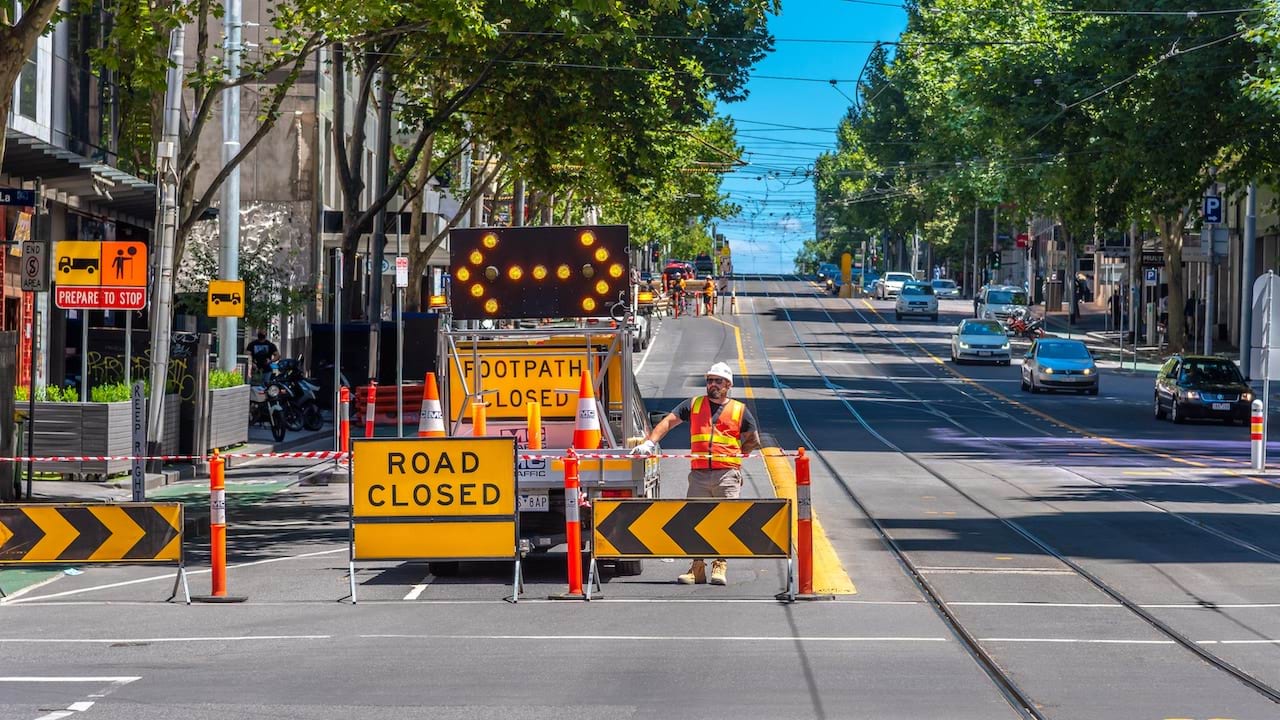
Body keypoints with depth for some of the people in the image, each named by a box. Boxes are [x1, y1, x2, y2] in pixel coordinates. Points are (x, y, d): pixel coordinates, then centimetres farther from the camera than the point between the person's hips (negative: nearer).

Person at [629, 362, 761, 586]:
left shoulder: (739, 410, 12)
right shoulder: (694, 404, 14)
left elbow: (753, 440, 22)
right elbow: (668, 422, 6)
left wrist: (734, 454, 10)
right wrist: (650, 442, -8)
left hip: (727, 474, -1)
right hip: (699, 473, 1)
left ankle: (720, 567, 0)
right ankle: (697, 569, 2)